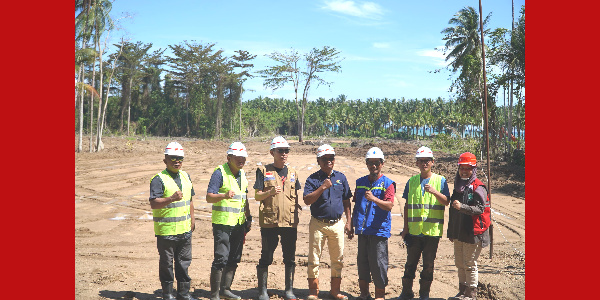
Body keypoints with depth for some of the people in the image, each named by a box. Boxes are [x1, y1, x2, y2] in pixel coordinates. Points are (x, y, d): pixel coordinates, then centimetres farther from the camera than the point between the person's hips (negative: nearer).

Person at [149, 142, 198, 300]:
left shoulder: (186, 177, 12)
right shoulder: (158, 179, -11)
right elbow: (153, 204, -20)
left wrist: (192, 219, 22)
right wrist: (171, 199, -32)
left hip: (185, 229, 6)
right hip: (166, 230, -6)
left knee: (184, 262, 14)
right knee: (166, 263, 5)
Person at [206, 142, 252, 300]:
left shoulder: (242, 174, 13)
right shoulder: (220, 172, -10)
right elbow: (209, 197, -18)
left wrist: (248, 217, 19)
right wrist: (224, 195, -36)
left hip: (239, 223, 7)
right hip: (222, 223, -7)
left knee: (234, 259, 12)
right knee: (221, 259, -8)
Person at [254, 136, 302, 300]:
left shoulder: (292, 172, 13)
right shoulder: (263, 171, 1)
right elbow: (257, 196, -2)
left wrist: (296, 214, 12)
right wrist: (270, 192, -20)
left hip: (290, 221, 3)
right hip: (269, 221, -3)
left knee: (290, 257, 7)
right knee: (266, 257, 3)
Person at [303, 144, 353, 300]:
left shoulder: (341, 177, 8)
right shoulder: (313, 179, -2)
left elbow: (346, 201, 13)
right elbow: (307, 200, -14)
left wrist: (349, 222, 9)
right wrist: (322, 187, -23)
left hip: (337, 224, 3)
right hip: (318, 224, -3)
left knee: (338, 259, 9)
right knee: (314, 259, 2)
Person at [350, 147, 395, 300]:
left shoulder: (387, 183, -2)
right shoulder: (360, 182, 14)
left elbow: (389, 205, -15)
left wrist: (374, 199, -32)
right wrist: (352, 224, 18)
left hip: (379, 230, -5)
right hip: (362, 229, 5)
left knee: (378, 263, -4)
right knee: (362, 262, 12)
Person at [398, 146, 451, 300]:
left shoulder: (440, 180, 3)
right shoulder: (412, 181, 9)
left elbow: (446, 202, -5)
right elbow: (407, 205, 11)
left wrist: (435, 192, -22)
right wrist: (405, 227, 8)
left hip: (432, 230, -2)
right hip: (414, 230, 2)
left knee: (428, 264, 6)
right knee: (411, 262, 8)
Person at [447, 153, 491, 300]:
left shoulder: (478, 187, -9)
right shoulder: (458, 186, 14)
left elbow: (480, 209, -20)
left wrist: (461, 207, -33)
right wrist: (451, 232, 21)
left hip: (472, 233, -7)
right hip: (459, 233, 7)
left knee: (469, 265, 0)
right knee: (460, 264, 13)